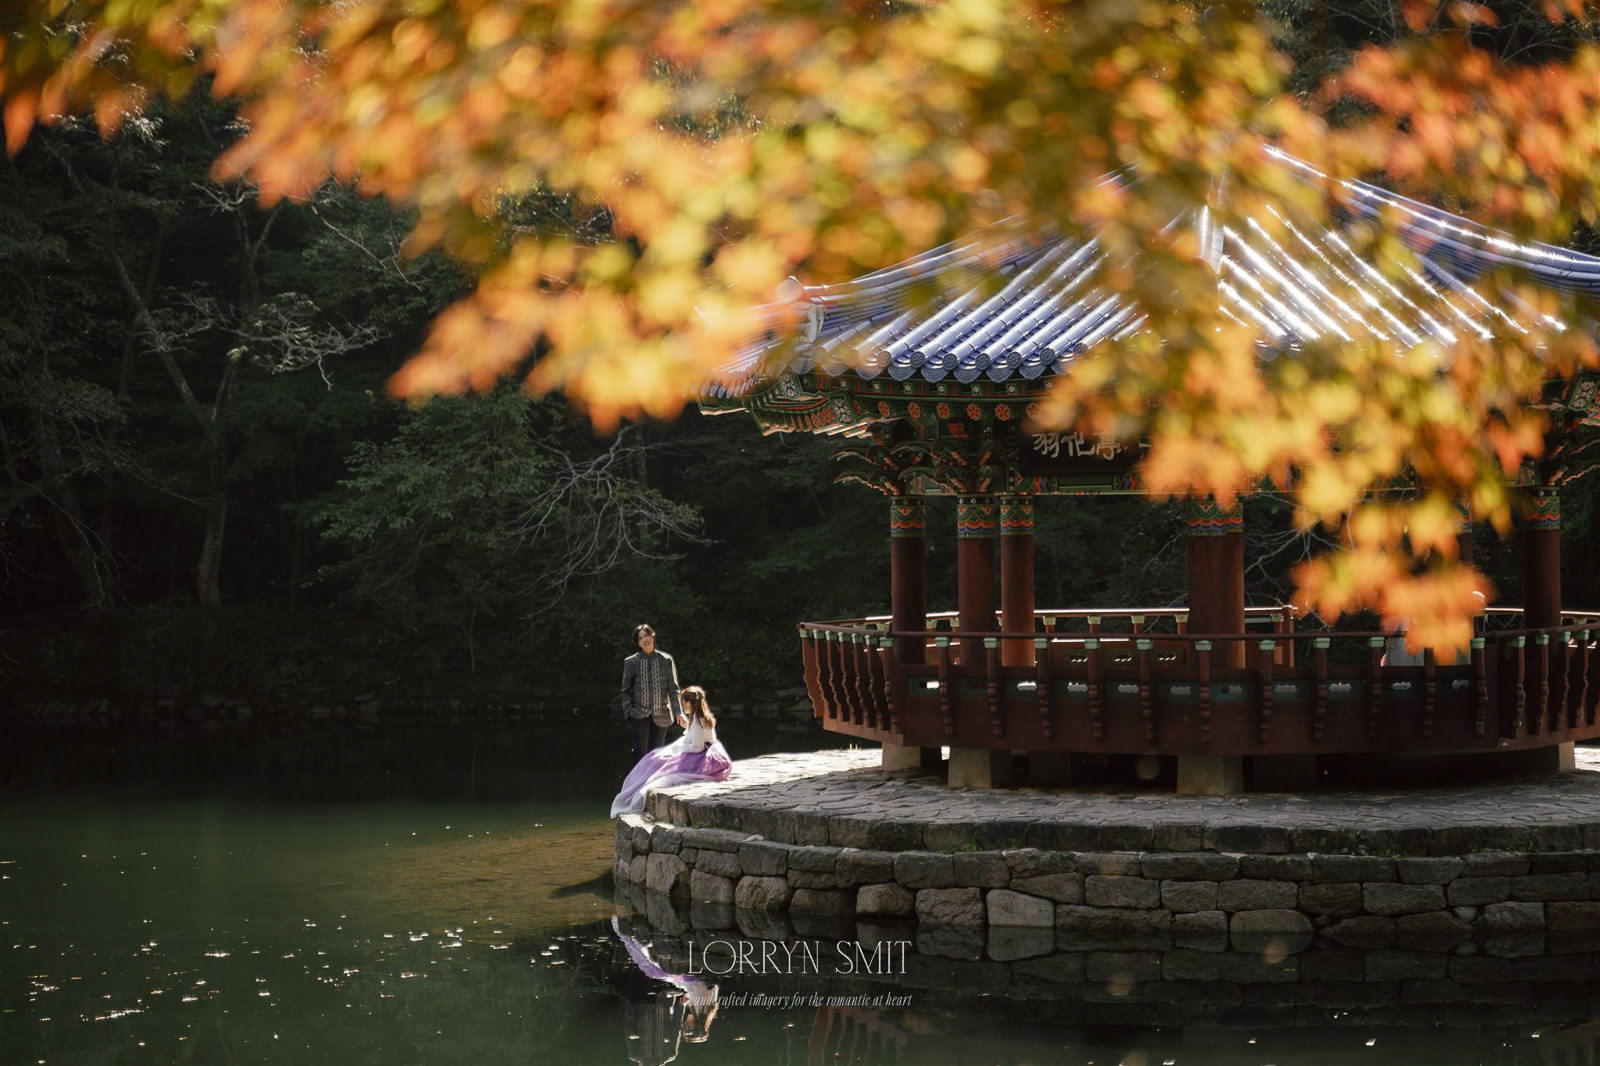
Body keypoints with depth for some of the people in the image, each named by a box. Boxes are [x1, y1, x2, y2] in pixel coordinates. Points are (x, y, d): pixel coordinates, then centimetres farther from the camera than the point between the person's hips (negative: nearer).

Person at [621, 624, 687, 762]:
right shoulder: (631, 662, 2)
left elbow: (673, 688, 3)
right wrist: (628, 713, -3)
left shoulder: (666, 660, 4)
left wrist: (678, 712, -5)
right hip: (639, 715, -1)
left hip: (660, 715, 1)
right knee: (639, 752, -7)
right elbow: (626, 690, 6)